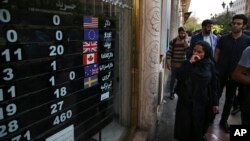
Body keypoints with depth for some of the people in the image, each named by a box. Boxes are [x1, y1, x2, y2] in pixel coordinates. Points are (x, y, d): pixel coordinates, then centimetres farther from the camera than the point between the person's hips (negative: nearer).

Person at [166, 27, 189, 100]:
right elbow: (169, 52, -3)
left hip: (183, 64, 1)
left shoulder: (187, 41, 1)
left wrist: (185, 40, -15)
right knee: (173, 79, 9)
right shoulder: (173, 41, -3)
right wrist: (168, 62, -9)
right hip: (174, 64, -1)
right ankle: (172, 93, 26)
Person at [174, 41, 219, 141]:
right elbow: (179, 78, -21)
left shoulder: (210, 65, -3)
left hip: (201, 102, 1)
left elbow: (213, 85, 1)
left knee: (198, 126, 15)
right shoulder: (188, 63, -5)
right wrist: (190, 63, -24)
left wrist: (215, 103, 1)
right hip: (186, 101, -1)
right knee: (185, 125, 7)